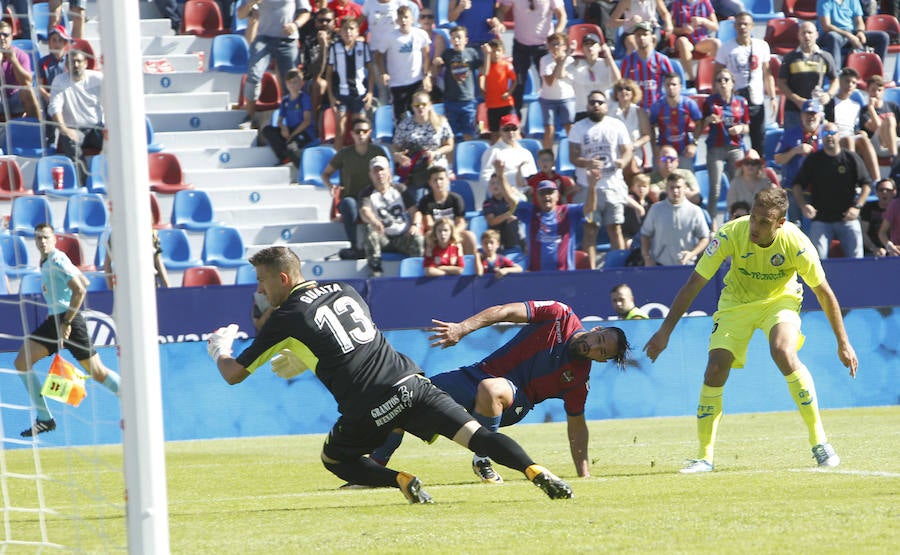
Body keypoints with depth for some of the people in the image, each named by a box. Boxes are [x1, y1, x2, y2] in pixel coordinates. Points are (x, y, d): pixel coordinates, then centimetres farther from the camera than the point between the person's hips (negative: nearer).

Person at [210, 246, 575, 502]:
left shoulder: (285, 319, 2)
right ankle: (533, 470, -27)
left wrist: (219, 350, 30)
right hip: (411, 382, 4)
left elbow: (234, 374, 9)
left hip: (368, 410, -4)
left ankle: (400, 480, -3)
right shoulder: (344, 290, 18)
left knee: (333, 458, 21)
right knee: (475, 433, -3)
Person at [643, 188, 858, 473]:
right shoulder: (730, 235, -27)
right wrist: (665, 331, -19)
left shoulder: (796, 243, -27)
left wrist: (843, 343, -9)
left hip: (780, 300, -2)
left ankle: (819, 442, -19)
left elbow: (825, 293, -12)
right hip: (736, 301, 2)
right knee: (715, 370, -15)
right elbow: (694, 284, -19)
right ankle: (704, 457, -1)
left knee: (784, 353, -31)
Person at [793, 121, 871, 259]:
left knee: (856, 258, -3)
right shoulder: (813, 160, 5)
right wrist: (803, 205, -10)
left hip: (847, 218, 0)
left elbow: (866, 184, 5)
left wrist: (857, 207, -9)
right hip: (820, 220, 0)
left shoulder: (851, 158, 3)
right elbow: (798, 185, 7)